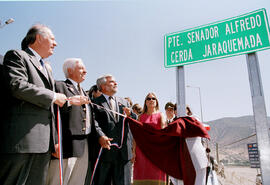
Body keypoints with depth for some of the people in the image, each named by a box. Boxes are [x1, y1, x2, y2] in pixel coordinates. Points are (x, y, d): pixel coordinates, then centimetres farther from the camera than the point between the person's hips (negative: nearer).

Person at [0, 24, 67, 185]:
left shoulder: (47, 70, 26)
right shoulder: (17, 56, 4)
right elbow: (17, 86, -17)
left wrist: (55, 140, 18)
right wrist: (54, 96, -8)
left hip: (44, 143, 8)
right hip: (22, 138, -7)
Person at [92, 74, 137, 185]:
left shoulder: (124, 102, 18)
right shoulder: (95, 103, 1)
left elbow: (134, 121, 17)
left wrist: (130, 114, -5)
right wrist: (100, 136, -27)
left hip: (123, 151, 4)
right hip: (105, 148, -4)